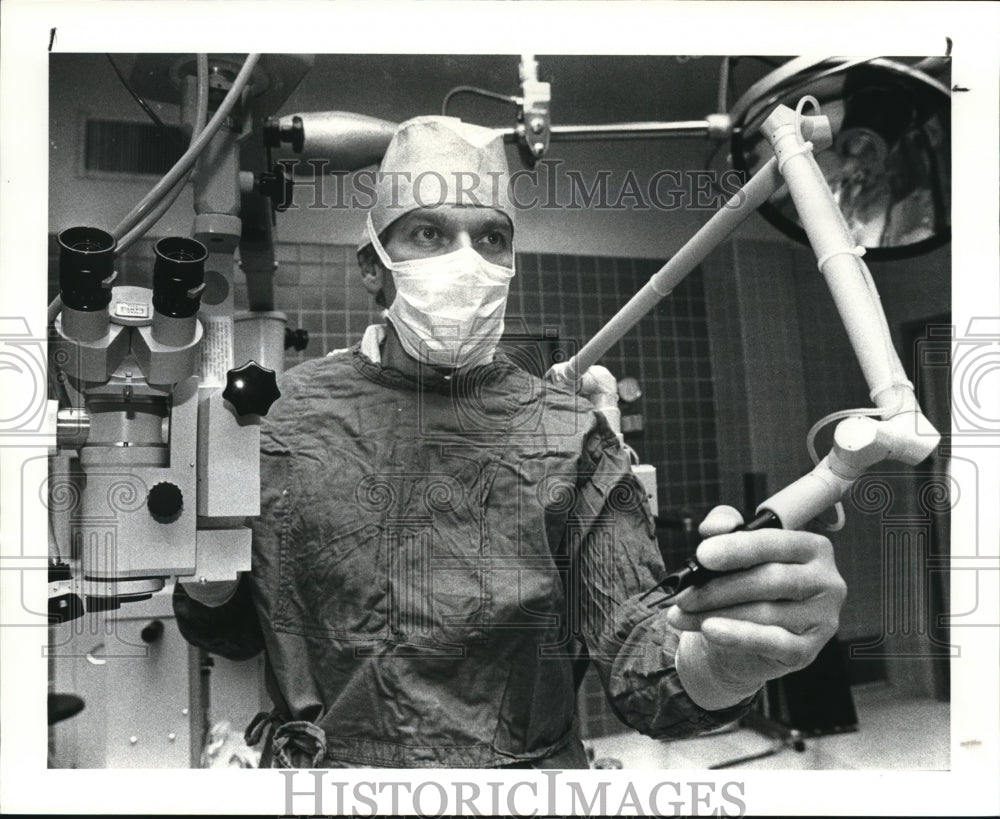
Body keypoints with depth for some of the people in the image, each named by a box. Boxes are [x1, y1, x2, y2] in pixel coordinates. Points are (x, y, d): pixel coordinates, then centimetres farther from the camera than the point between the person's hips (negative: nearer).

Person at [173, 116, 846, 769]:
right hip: (317, 759, 3)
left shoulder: (570, 433, -5)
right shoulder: (291, 405, -2)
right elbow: (235, 631, 6)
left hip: (527, 759, -1)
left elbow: (632, 654, -10)